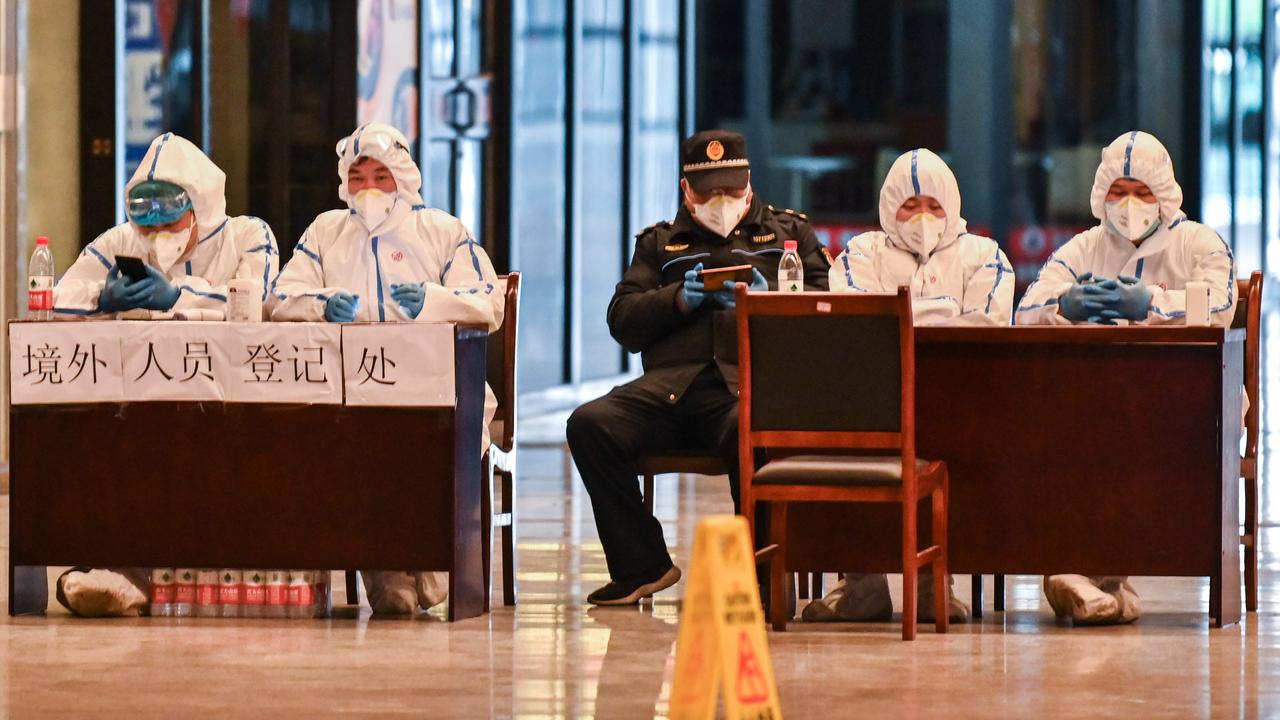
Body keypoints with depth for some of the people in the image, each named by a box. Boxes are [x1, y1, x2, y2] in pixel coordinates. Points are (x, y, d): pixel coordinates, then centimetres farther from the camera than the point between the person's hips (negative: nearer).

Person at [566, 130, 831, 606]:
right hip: (670, 383, 3)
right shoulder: (660, 242, 28)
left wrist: (767, 298, -9)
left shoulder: (788, 232, 24)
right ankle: (642, 566, -13)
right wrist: (678, 299, -2)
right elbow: (622, 321, 16)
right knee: (590, 424, -24)